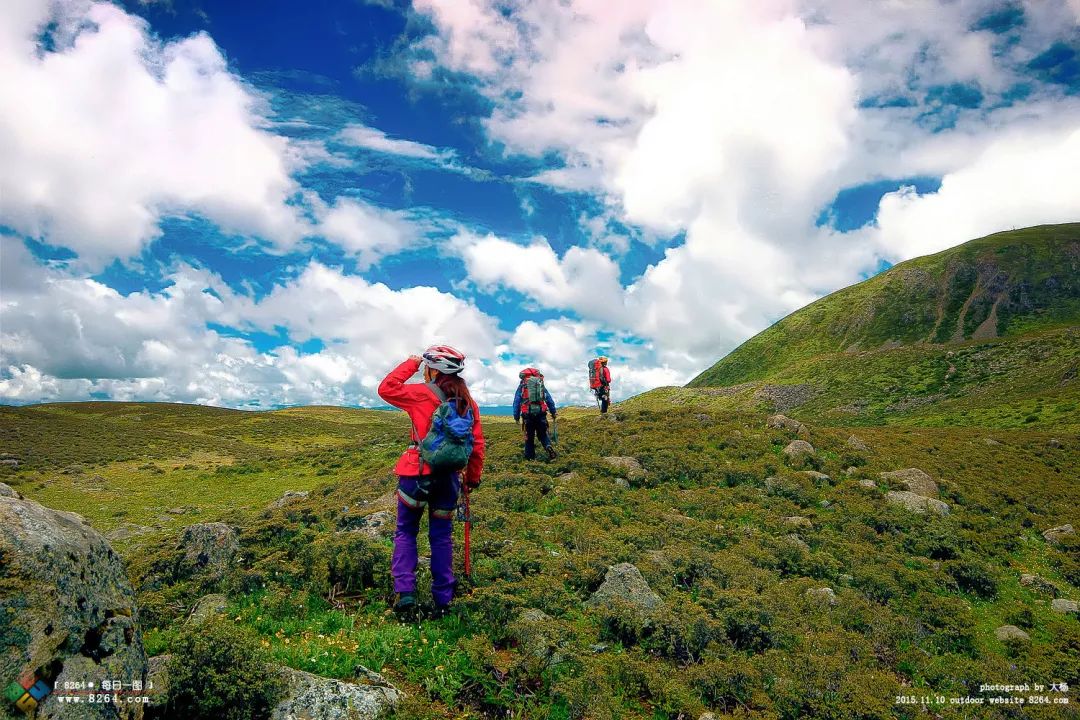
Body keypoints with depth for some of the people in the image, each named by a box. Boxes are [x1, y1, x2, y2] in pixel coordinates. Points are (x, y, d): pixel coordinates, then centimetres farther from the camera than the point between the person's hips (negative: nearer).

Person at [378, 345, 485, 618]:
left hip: (417, 473, -3)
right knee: (441, 535, 14)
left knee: (406, 531, 13)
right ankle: (443, 600, 17)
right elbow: (477, 444, 3)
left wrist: (410, 363, 5)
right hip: (449, 477, 4)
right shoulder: (468, 401, 2)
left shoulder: (422, 394, -10)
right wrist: (473, 476, 14)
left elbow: (386, 389, 0)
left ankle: (405, 593, 2)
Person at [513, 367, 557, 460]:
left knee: (529, 436, 11)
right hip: (541, 413, 1)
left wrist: (516, 416, 7)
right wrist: (553, 412, 21)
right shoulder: (541, 384, 15)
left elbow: (516, 402, 4)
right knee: (543, 434, 12)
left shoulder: (522, 385, 8)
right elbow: (550, 400, 14)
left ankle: (529, 456, 16)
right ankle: (549, 447, -13)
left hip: (528, 413, -1)